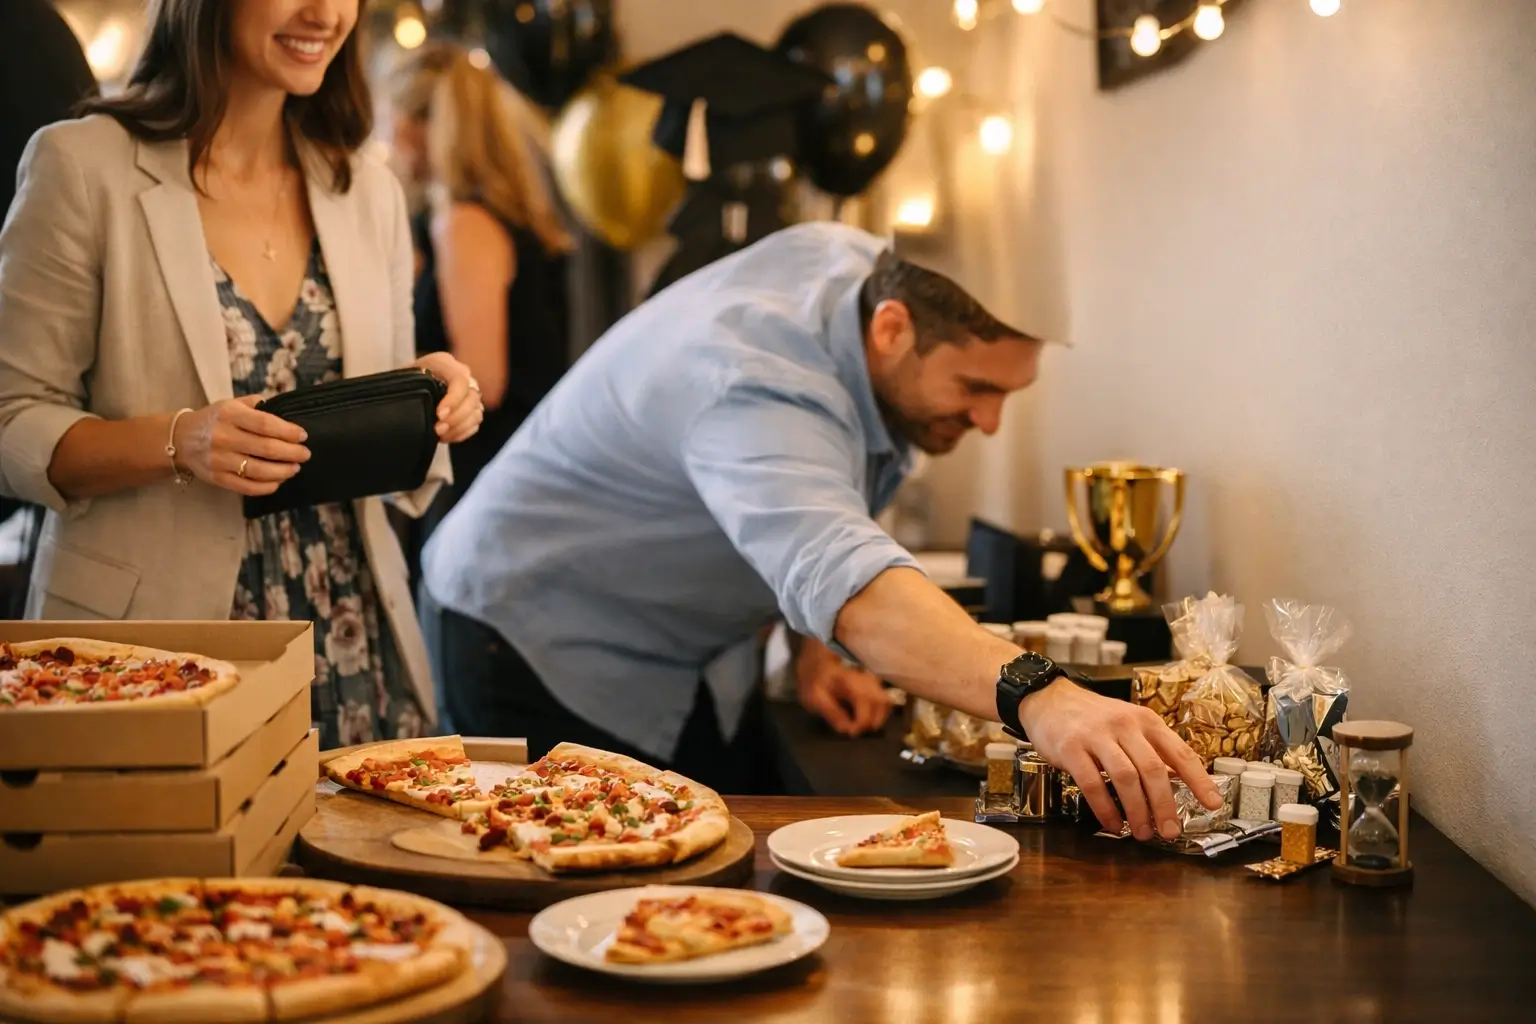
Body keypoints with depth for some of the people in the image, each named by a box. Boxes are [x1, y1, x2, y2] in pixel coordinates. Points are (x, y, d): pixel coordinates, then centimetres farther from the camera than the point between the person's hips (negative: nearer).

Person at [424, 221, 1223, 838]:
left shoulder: (868, 267, -11)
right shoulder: (759, 387, -38)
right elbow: (846, 580, -57)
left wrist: (815, 650, -2)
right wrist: (1036, 697, -70)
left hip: (690, 661, 8)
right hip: (543, 643, -8)